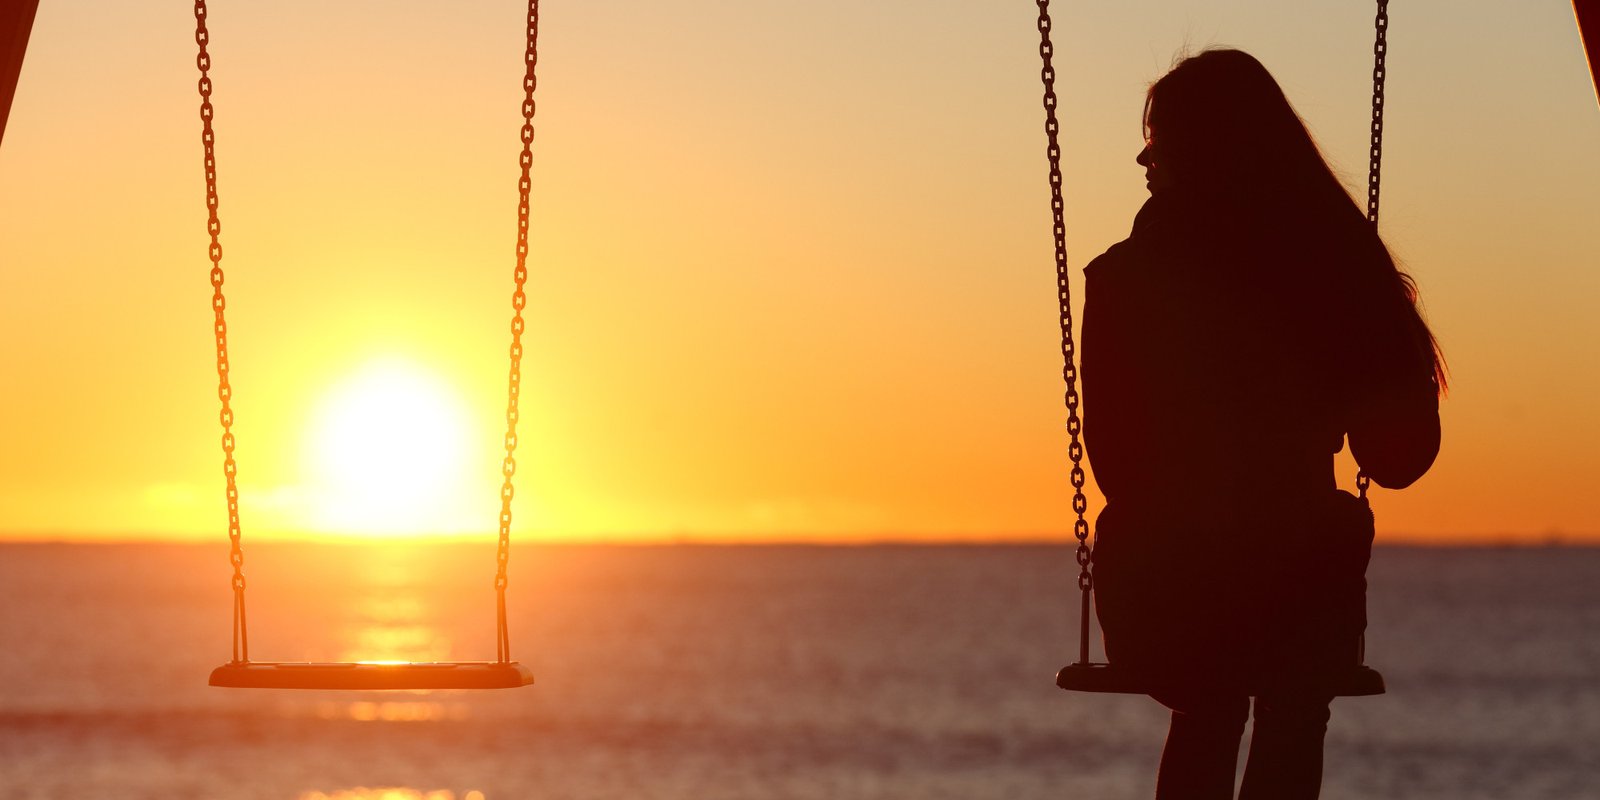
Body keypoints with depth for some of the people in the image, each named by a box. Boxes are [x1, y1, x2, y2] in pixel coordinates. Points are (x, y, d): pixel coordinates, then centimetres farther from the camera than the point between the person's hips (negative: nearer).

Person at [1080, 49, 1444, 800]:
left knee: (1208, 711, 34)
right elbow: (1400, 453, 3)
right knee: (1295, 713, 31)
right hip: (1299, 601, 0)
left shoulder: (1125, 279, -7)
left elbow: (1115, 460, -1)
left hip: (1156, 602, 1)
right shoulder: (1337, 265, -2)